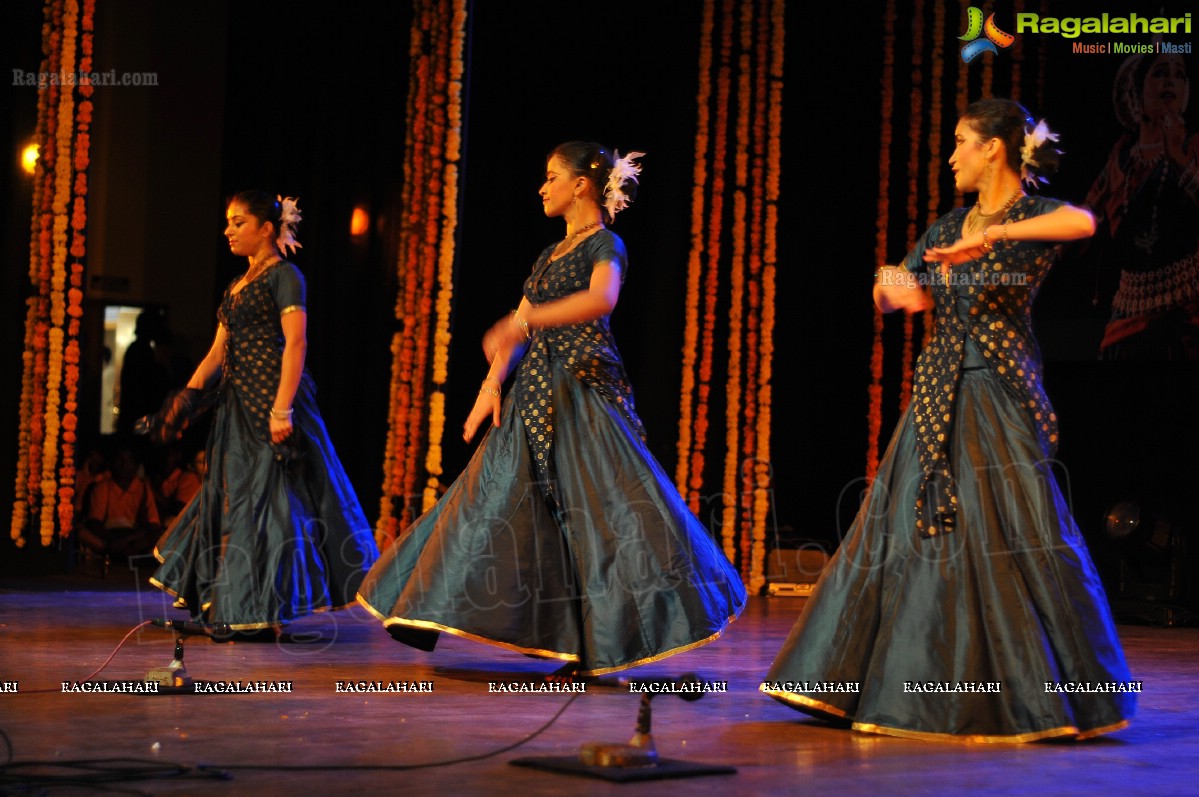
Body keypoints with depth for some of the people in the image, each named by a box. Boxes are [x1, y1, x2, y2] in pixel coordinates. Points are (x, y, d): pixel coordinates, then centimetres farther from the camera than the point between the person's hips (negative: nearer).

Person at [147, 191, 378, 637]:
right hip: (238, 404, 9)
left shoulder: (283, 276, -6)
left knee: (267, 496, -8)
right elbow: (218, 353, 18)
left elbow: (295, 344, -16)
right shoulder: (236, 287, 19)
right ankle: (234, 610, 16)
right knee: (230, 496, 10)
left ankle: (265, 614, -5)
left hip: (270, 400, -9)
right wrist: (187, 398, 6)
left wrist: (282, 409, -24)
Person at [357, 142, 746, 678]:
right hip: (537, 392, 9)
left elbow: (602, 298, -26)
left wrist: (524, 323, -32)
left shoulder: (605, 244, -4)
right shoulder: (551, 254, 20)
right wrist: (492, 383, 3)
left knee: (600, 508, -11)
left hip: (584, 390, -9)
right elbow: (516, 327, 17)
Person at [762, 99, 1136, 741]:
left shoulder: (1032, 217, -5)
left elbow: (1083, 222, -29)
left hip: (999, 398, -6)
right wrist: (889, 282, -5)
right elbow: (889, 296, 18)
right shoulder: (949, 226, 13)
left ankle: (1035, 693, 1)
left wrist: (990, 234, -32)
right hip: (936, 396, 6)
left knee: (1007, 538, -8)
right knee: (913, 530, 6)